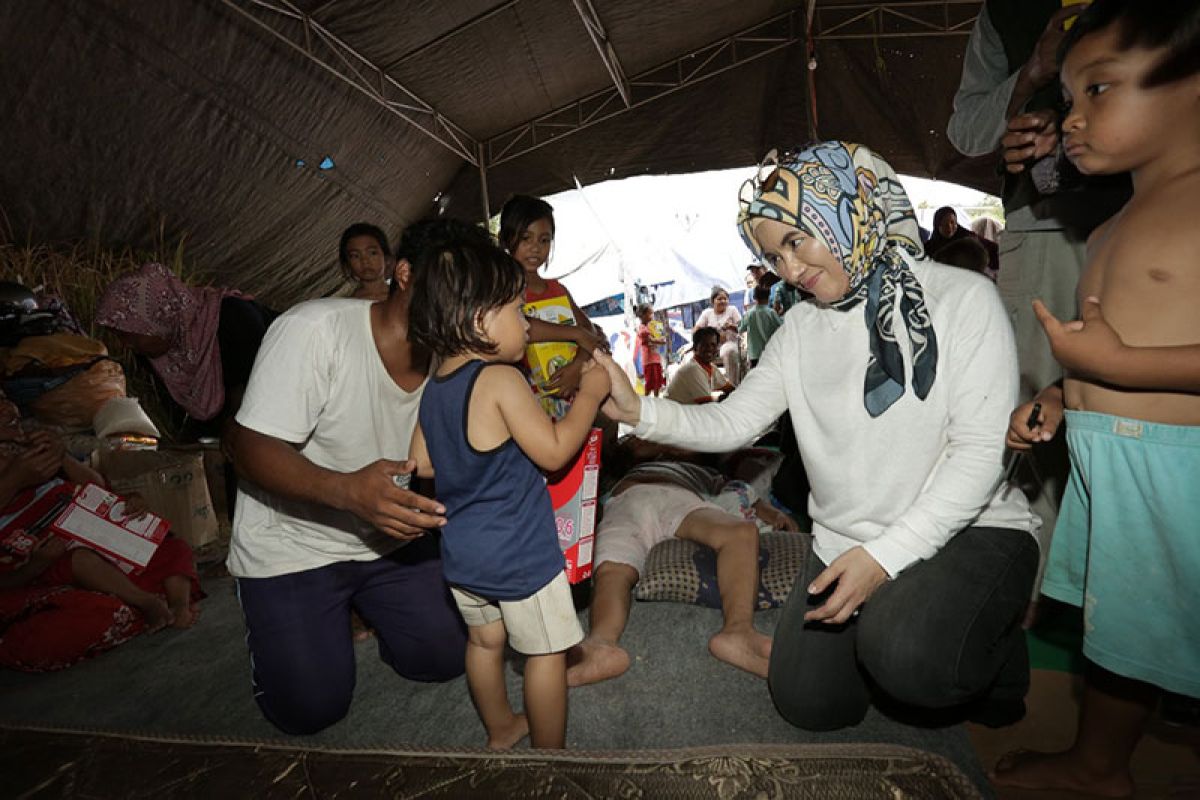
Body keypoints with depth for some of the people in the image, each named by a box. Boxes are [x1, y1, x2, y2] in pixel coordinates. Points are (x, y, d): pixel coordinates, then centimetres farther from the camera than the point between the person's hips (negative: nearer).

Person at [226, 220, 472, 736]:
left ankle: (361, 607, 27)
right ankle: (273, 621, 26)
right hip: (292, 546, -4)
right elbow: (255, 452, -25)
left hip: (391, 538, 5)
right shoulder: (316, 330, -25)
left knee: (446, 658, -1)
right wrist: (348, 491, -43)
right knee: (311, 707, -6)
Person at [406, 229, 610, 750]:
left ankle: (500, 731, 45)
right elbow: (554, 453, -21)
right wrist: (589, 395, -11)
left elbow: (422, 463, 8)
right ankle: (550, 755, 28)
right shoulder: (500, 380, -23)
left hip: (461, 553, 8)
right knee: (546, 652, 11)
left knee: (484, 641, 24)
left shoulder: (433, 388, 1)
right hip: (520, 554, -8)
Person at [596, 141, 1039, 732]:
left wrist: (886, 554, -24)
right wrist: (639, 411, -19)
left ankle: (997, 665, 5)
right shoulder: (802, 328, 5)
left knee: (905, 655, -31)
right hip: (846, 542, 4)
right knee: (809, 704, 0)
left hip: (970, 530, -4)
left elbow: (981, 449, -16)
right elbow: (733, 422, -2)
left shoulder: (962, 298, -9)